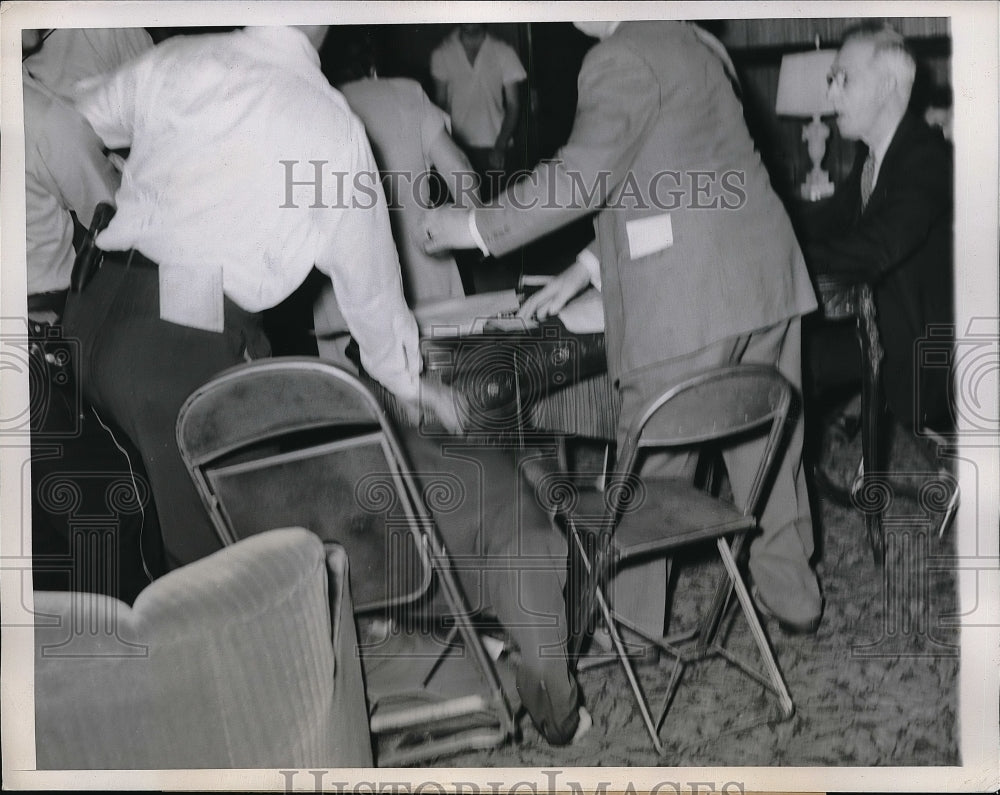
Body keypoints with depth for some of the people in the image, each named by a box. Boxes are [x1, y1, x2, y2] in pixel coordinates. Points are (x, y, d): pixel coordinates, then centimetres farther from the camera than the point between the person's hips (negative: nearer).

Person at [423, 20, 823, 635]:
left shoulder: (622, 58, -8)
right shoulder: (692, 42, 20)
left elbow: (583, 176, -16)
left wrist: (477, 228, -6)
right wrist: (587, 266, 22)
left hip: (688, 299, -9)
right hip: (766, 277, 9)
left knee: (651, 470, 2)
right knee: (768, 444, 15)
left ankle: (637, 622, 13)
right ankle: (793, 596, 26)